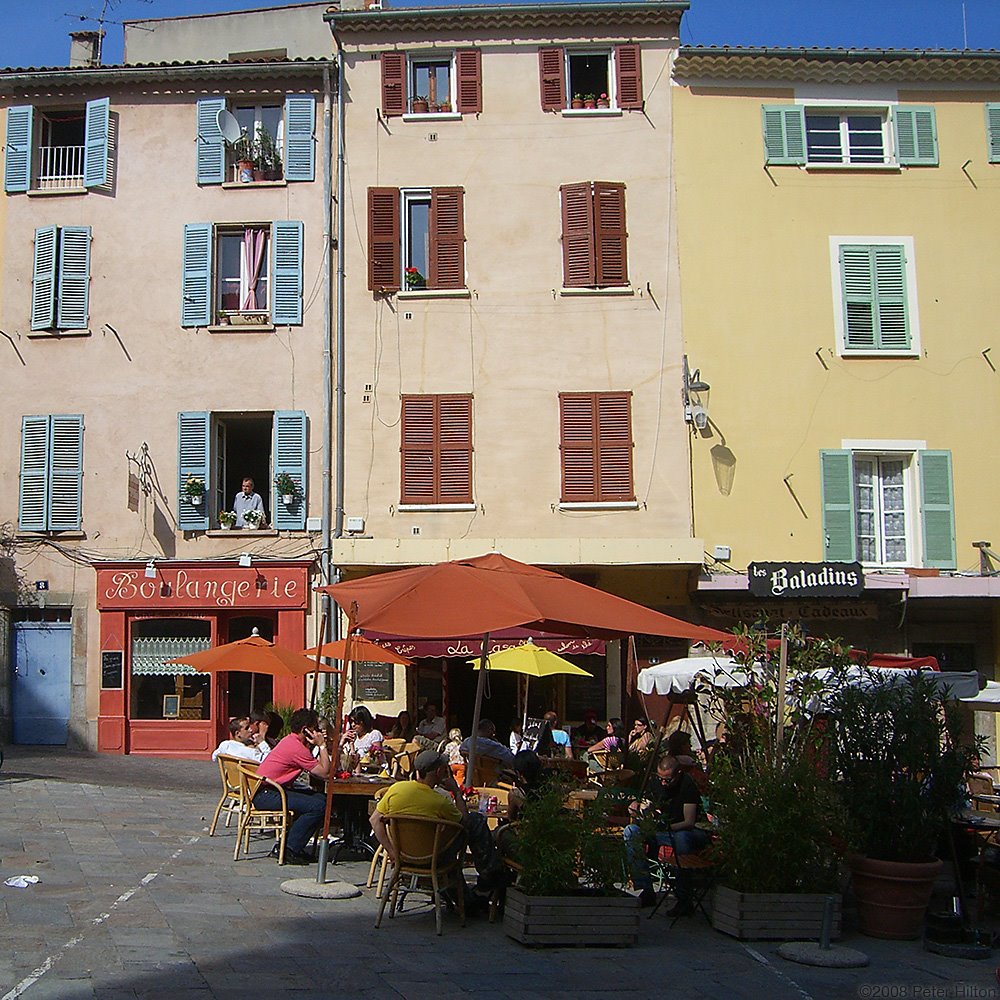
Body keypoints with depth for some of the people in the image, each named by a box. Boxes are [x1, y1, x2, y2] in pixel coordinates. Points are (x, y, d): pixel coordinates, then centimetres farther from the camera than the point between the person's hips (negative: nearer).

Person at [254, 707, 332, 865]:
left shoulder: (290, 740, 15)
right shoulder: (297, 748, -17)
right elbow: (325, 772, -15)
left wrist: (315, 745, 6)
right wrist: (322, 745, -8)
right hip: (266, 795, -11)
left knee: (320, 798, 9)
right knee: (318, 806, -20)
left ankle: (288, 846, 10)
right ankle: (289, 849, -12)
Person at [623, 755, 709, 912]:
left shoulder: (687, 785, -17)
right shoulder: (655, 783, 0)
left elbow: (689, 822, -22)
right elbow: (647, 807, 6)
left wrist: (668, 826, -39)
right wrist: (637, 808, -18)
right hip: (665, 832, 6)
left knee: (681, 837, -42)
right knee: (631, 831, -16)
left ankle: (683, 898, -35)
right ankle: (645, 890, -20)